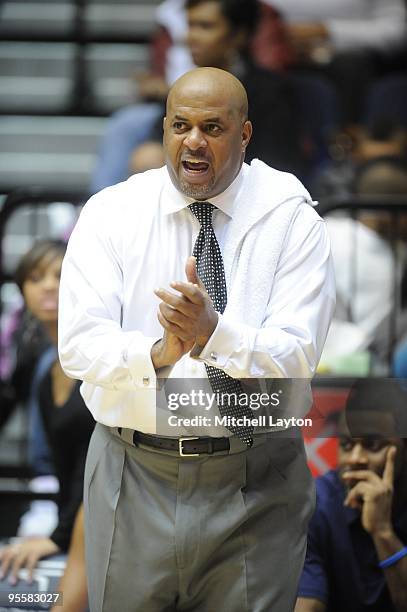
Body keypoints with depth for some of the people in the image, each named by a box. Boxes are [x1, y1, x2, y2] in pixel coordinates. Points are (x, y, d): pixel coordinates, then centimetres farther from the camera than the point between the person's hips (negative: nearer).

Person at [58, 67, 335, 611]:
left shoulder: (292, 219, -5)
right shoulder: (111, 213, -2)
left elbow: (296, 358, -15)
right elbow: (79, 346, -13)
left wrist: (214, 331, -34)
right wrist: (158, 352, -33)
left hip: (255, 487, -1)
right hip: (134, 478, 1)